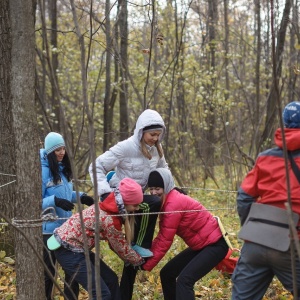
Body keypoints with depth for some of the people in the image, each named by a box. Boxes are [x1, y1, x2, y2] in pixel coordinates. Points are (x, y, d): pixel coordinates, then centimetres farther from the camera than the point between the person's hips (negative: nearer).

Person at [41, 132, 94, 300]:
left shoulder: (63, 168, 5)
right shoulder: (43, 171, -17)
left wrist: (81, 197, 2)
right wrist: (55, 201, -32)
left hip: (67, 226, 7)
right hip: (49, 228, -7)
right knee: (48, 271, 5)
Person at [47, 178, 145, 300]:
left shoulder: (109, 207, 3)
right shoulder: (110, 220, -25)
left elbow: (116, 243, 11)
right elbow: (121, 248, -11)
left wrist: (135, 256, 8)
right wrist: (140, 261, 5)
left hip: (75, 247, 10)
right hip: (68, 251, -10)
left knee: (111, 279, 15)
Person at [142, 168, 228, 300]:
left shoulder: (174, 203, -23)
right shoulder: (167, 201, 6)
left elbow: (165, 240, -21)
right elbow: (162, 235, 5)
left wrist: (146, 266, -15)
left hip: (215, 244, -10)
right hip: (201, 244, 10)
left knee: (184, 279, -24)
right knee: (167, 273, 12)